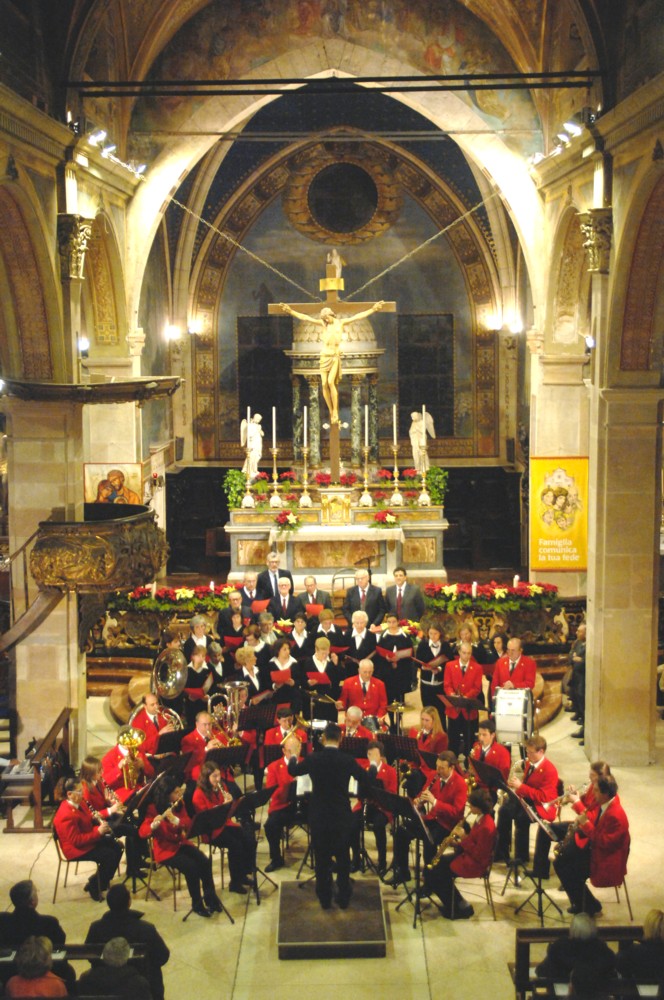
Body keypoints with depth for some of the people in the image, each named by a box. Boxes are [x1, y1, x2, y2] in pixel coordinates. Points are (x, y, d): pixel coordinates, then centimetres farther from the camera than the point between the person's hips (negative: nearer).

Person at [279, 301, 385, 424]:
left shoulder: (341, 322, 3)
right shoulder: (322, 323, 5)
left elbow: (358, 316, 1)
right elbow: (305, 318, 1)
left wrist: (373, 309, -4)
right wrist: (290, 311, -5)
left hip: (335, 358, -2)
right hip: (324, 357, 2)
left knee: (331, 382, -18)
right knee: (324, 384, -4)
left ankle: (335, 411, -14)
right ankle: (331, 411, 7)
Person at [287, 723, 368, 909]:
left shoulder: (313, 759, -10)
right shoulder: (348, 760, -11)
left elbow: (292, 771, 9)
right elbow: (365, 779, 4)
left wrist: (292, 757, 30)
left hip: (319, 817, 0)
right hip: (342, 817, 0)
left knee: (322, 859, 11)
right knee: (343, 858, 13)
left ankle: (324, 899, 16)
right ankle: (344, 898, 18)